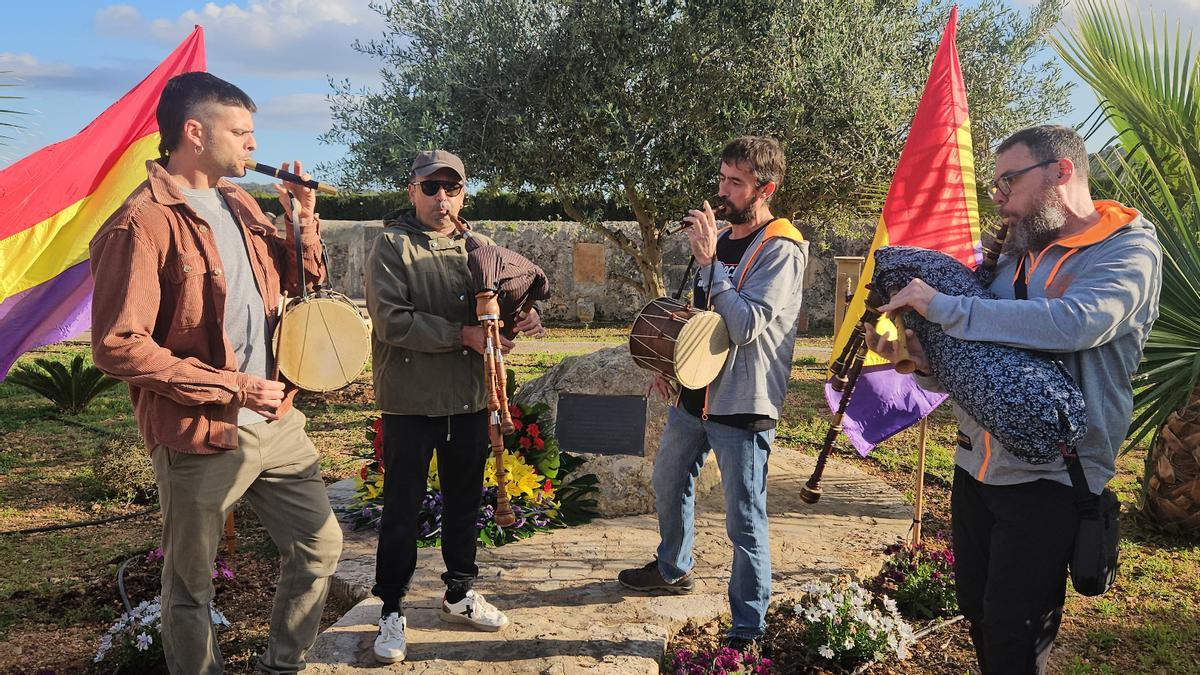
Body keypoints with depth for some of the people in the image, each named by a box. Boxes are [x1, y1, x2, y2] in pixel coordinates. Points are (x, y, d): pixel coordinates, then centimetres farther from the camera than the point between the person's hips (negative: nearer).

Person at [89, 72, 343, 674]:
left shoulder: (239, 203, 8)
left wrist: (303, 218, 0)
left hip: (276, 421, 8)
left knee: (319, 544, 15)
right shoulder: (143, 223, -17)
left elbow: (299, 282, 19)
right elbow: (119, 347, -21)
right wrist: (234, 386, -19)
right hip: (200, 440, -7)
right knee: (190, 585, 11)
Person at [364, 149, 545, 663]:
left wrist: (522, 320, -8)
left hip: (470, 399, 5)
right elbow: (391, 321, -18)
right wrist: (463, 336, -21)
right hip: (410, 401, -5)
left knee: (465, 501, 16)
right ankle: (391, 610, 21)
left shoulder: (479, 247, 8)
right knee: (403, 508, 6)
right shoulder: (392, 245, -8)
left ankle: (459, 593, 34)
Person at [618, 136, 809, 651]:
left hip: (742, 407, -8)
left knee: (745, 522, -1)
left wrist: (708, 260, -24)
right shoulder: (720, 237, 9)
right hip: (693, 395, 9)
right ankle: (673, 570, 47)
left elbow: (745, 325, -25)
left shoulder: (781, 250, -14)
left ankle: (748, 629, 14)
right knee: (668, 484, 24)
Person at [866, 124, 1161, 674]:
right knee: (976, 614, 17)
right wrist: (923, 359, -8)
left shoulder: (1129, 250, -8)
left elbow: (1078, 323, -30)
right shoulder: (1014, 254, 11)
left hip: (1047, 479, -6)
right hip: (975, 465, 6)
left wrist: (943, 306, -26)